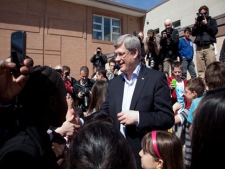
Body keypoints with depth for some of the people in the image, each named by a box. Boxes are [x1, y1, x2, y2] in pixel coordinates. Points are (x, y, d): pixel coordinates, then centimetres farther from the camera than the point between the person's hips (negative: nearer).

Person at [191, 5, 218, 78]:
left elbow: (215, 31, 3)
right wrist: (196, 24, 0)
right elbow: (193, 33, 11)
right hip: (199, 48, 2)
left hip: (209, 47, -2)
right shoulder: (198, 21, 22)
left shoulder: (212, 20, 17)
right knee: (200, 70, -6)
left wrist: (206, 24, -2)